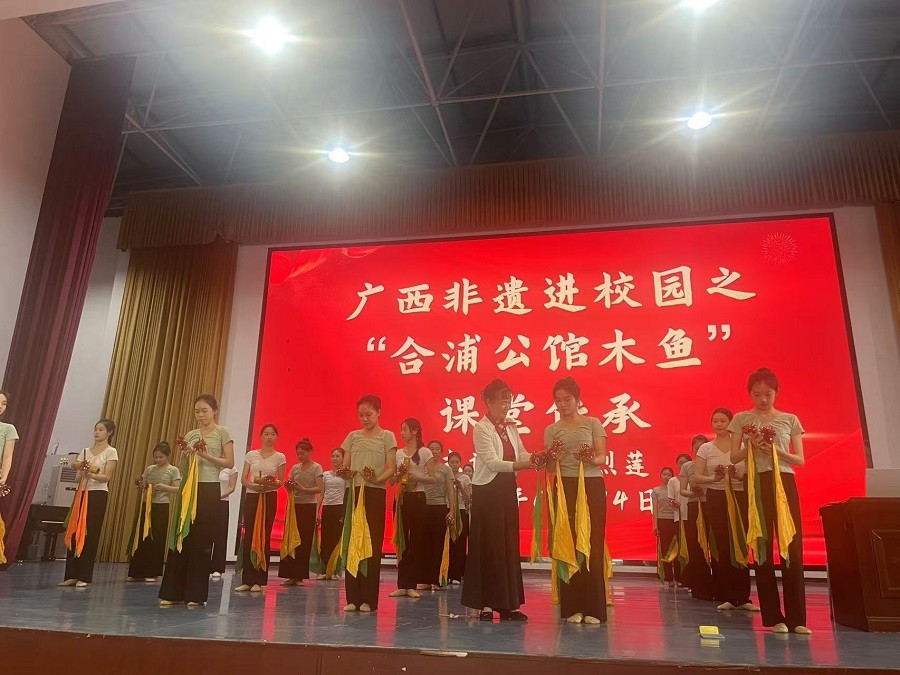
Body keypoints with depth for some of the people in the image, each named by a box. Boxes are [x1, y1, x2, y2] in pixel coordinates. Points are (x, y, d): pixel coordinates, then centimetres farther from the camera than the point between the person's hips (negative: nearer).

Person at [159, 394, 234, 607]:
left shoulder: (222, 432, 1)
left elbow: (229, 463, -5)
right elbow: (183, 466, 14)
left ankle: (195, 594, 8)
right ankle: (172, 592, 10)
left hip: (209, 490, -4)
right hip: (189, 489, 4)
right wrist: (186, 454, -7)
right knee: (180, 538, 2)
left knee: (202, 541, -1)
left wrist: (206, 455, -15)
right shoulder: (190, 434, 13)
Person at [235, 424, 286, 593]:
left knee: (264, 537, -1)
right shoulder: (251, 455, 7)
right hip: (251, 496, 1)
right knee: (249, 537, -2)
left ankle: (258, 580, 5)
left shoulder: (280, 457, 4)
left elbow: (281, 481, 5)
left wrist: (271, 484, -17)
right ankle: (247, 580, 5)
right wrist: (254, 485, -15)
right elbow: (243, 479, 5)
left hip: (269, 498, -1)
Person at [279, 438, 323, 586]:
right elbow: (290, 488, 12)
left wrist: (303, 489, -22)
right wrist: (289, 487, -10)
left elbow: (320, 488, -11)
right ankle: (291, 575, 5)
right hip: (294, 505, 4)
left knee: (304, 541, -2)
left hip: (308, 507, -4)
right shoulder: (295, 468, 12)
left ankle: (300, 576, 5)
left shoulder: (316, 467, -2)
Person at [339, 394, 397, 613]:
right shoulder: (353, 436, 14)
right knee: (352, 543, 1)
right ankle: (353, 597, 8)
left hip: (375, 494, -3)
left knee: (372, 544, -2)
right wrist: (345, 473, -13)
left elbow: (391, 468, -3)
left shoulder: (387, 436, 4)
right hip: (353, 493, 3)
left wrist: (377, 479, -22)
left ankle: (369, 599, 4)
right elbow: (344, 466, 11)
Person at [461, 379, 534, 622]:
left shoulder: (510, 427, 11)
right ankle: (486, 605, 6)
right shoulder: (481, 428, -10)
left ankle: (508, 604, 14)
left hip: (507, 490, 7)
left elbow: (522, 454, 4)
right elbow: (493, 462, -19)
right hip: (487, 491, -6)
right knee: (488, 546, -3)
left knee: (509, 545, 7)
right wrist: (524, 465, -28)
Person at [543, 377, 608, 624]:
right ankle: (572, 607, 7)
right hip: (565, 488, 1)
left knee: (592, 545, -3)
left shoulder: (593, 423, 7)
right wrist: (553, 457, -17)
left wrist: (591, 459, -24)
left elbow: (602, 458, -1)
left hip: (592, 486, -1)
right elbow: (550, 468, 5)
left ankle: (593, 608, 5)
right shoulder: (552, 430, 10)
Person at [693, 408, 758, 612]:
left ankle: (742, 597, 6)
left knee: (740, 547, -2)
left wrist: (738, 476, -18)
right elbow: (697, 477, 0)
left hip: (739, 498, 0)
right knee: (720, 548, -1)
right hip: (715, 499, 0)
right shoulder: (706, 448, 5)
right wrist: (714, 478, -19)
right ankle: (726, 597, 8)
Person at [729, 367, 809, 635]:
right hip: (756, 485, 0)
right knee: (762, 548, 1)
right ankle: (774, 617, 7)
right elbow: (734, 457, 4)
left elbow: (800, 460, 6)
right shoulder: (742, 419, 7)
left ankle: (796, 618, 2)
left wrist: (777, 451, -12)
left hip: (784, 483, 1)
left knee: (792, 548, -5)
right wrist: (750, 447, -15)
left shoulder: (790, 419, 9)